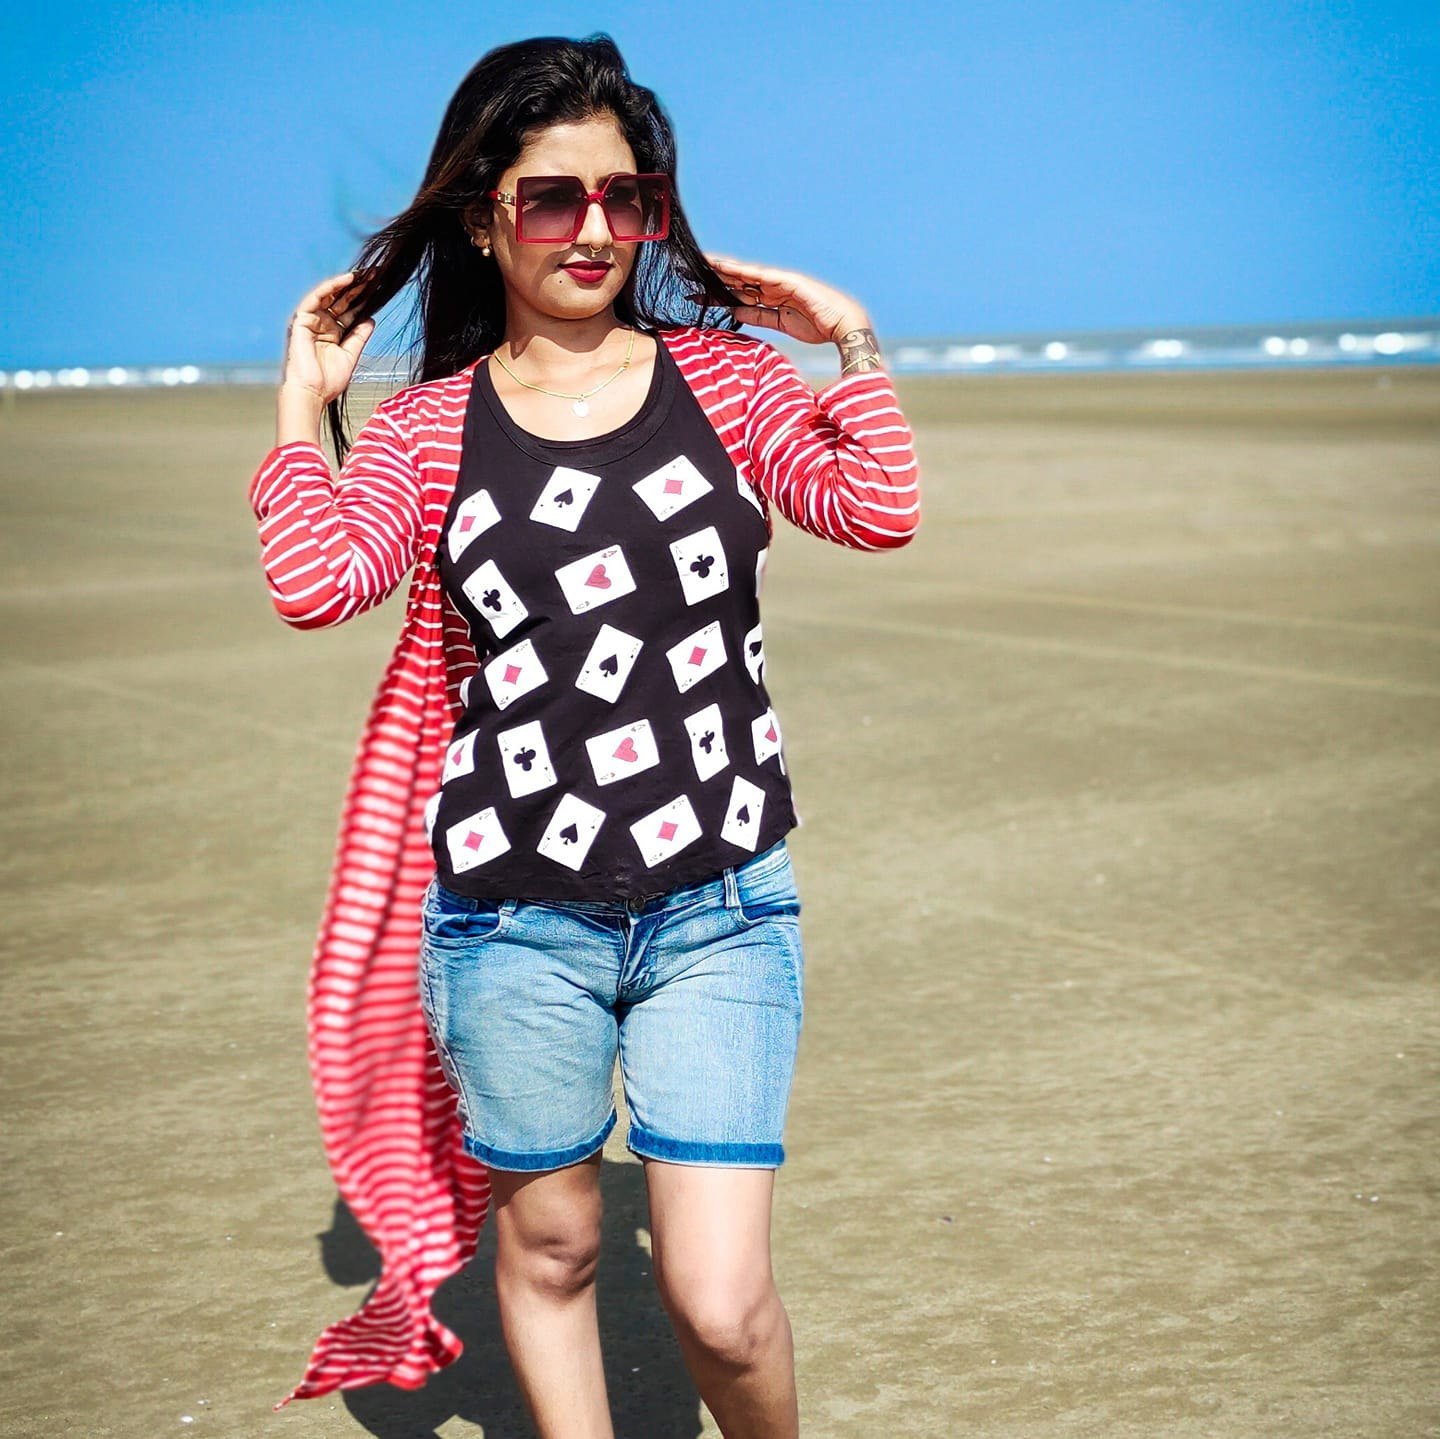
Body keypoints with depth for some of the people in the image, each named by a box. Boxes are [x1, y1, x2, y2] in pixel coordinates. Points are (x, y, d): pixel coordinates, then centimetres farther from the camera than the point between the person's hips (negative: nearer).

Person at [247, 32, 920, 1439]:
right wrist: (303, 399, -5)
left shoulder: (725, 374, 6)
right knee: (548, 1247, 17)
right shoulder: (421, 427, 3)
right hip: (515, 920, 1)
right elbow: (316, 582, -14)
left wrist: (851, 341, -4)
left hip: (721, 910, 0)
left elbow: (878, 510, -8)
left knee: (719, 1305, -1)